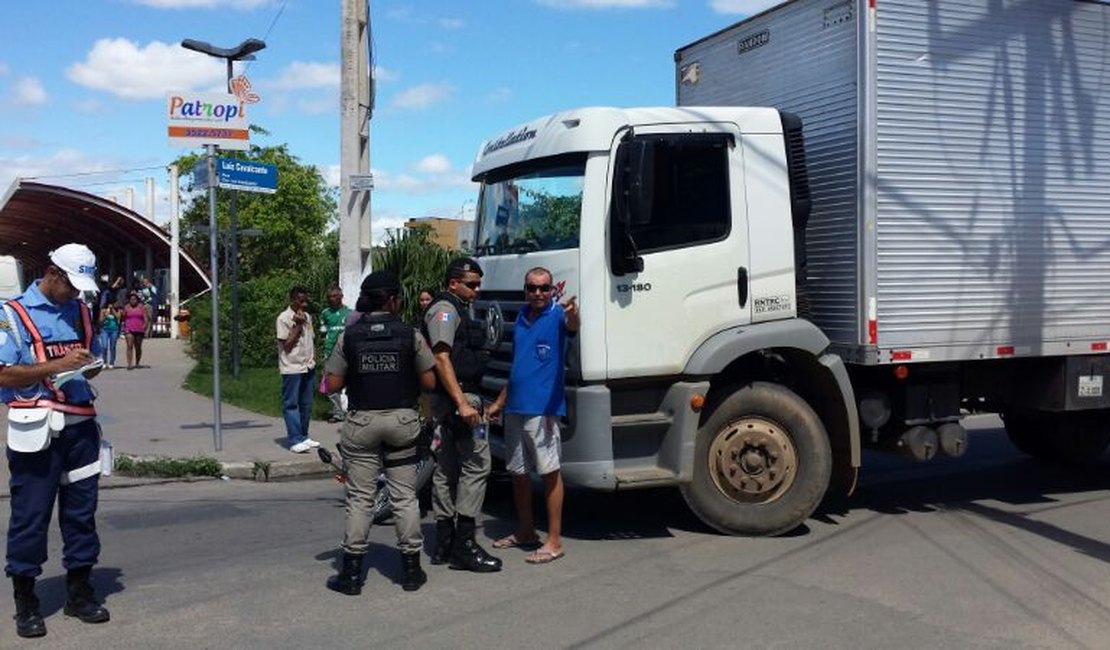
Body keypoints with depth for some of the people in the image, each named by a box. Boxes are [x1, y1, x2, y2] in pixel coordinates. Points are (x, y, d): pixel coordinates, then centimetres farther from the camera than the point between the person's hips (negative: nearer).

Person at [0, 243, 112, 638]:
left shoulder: (79, 311, 14)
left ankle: (79, 592, 22)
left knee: (81, 509, 10)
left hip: (80, 425, 6)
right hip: (37, 428, -6)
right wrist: (56, 366, -21)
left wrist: (88, 366, 2)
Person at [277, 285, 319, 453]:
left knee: (306, 405, 10)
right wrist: (298, 325, -14)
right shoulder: (284, 318, -9)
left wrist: (313, 356, 10)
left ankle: (303, 437, 18)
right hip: (292, 368, -7)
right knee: (291, 404, -4)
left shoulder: (307, 317, 13)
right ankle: (295, 441, -5)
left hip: (308, 367, 7)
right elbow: (287, 345, -12)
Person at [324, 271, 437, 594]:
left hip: (362, 422, 0)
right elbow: (429, 382, -4)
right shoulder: (411, 335, -5)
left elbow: (333, 384, -3)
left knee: (360, 498, 6)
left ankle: (352, 573, 9)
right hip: (403, 421, 0)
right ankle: (411, 569, 15)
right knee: (404, 497, 9)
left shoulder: (348, 337, -4)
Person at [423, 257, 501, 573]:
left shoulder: (458, 310, 22)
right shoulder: (445, 310, -10)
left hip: (452, 400, 11)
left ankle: (444, 544, 16)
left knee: (447, 469, 11)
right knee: (476, 464, -11)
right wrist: (462, 403, -26)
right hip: (457, 396, -11)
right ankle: (464, 544, -9)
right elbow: (441, 358, -20)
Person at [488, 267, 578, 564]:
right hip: (515, 407, 8)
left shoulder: (557, 315, -6)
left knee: (549, 472, -4)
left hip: (542, 408, -8)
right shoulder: (521, 318, 15)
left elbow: (571, 327, -32)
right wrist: (500, 402, 24)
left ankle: (554, 541, 2)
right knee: (518, 472, 14)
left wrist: (573, 314, -55)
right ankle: (525, 532, 28)